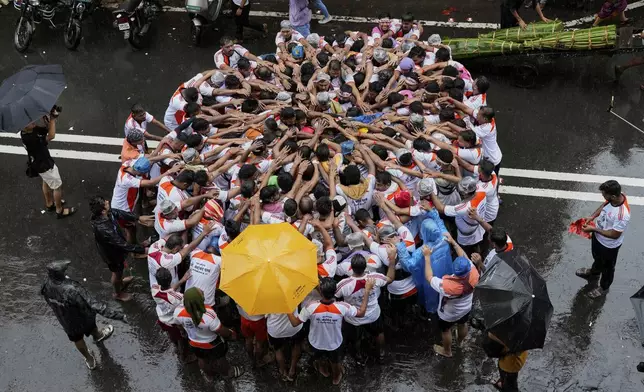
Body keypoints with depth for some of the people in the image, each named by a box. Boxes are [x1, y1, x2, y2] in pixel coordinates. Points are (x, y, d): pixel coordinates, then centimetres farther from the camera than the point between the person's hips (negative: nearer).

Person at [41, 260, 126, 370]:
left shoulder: (47, 286, -26)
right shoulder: (72, 290, -45)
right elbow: (95, 305, -46)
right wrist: (118, 315, -45)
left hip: (66, 322, 4)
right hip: (83, 319, -4)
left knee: (77, 339, 30)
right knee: (91, 328, 33)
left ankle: (89, 360, 56)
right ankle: (97, 336, 68)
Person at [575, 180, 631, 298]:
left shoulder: (622, 214, -43)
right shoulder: (614, 198, -20)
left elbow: (614, 235, -32)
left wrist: (594, 229, -26)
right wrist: (592, 216, -10)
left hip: (609, 246, -7)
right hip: (598, 237, 7)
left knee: (607, 267, 24)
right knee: (597, 258, 36)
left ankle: (603, 287, 51)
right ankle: (594, 273, 66)